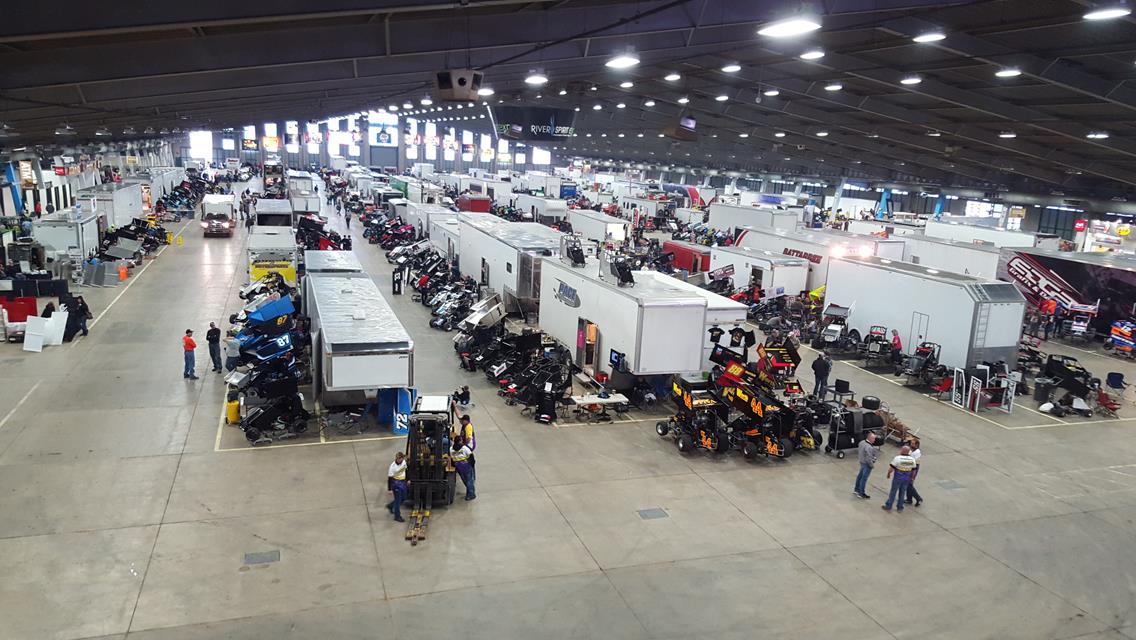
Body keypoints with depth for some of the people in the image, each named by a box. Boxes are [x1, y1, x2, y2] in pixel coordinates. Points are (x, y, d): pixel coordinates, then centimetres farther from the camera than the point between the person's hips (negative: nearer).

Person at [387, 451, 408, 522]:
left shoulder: (404, 462, -5)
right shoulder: (393, 466, -22)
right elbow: (389, 478, -17)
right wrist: (390, 489, -17)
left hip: (403, 482, 7)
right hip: (396, 483, -7)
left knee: (403, 498, 17)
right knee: (398, 499, 0)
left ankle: (390, 506, 40)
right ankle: (397, 516, 14)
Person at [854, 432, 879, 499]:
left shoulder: (862, 442, -3)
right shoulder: (869, 447, -31)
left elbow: (857, 451, 11)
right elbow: (868, 459, -27)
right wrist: (872, 465, -13)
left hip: (862, 461, 9)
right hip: (867, 464, -9)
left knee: (860, 475, 22)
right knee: (864, 478, 4)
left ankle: (856, 489, 36)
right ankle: (861, 493, 16)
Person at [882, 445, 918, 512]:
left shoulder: (897, 458, -18)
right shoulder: (912, 460, -2)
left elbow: (891, 468, -16)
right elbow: (913, 470, 8)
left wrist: (888, 474, 1)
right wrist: (911, 478, 21)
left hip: (897, 478, -4)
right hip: (906, 479, 4)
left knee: (893, 492, 6)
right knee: (902, 492, 15)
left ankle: (888, 506, 15)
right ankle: (900, 507, 23)